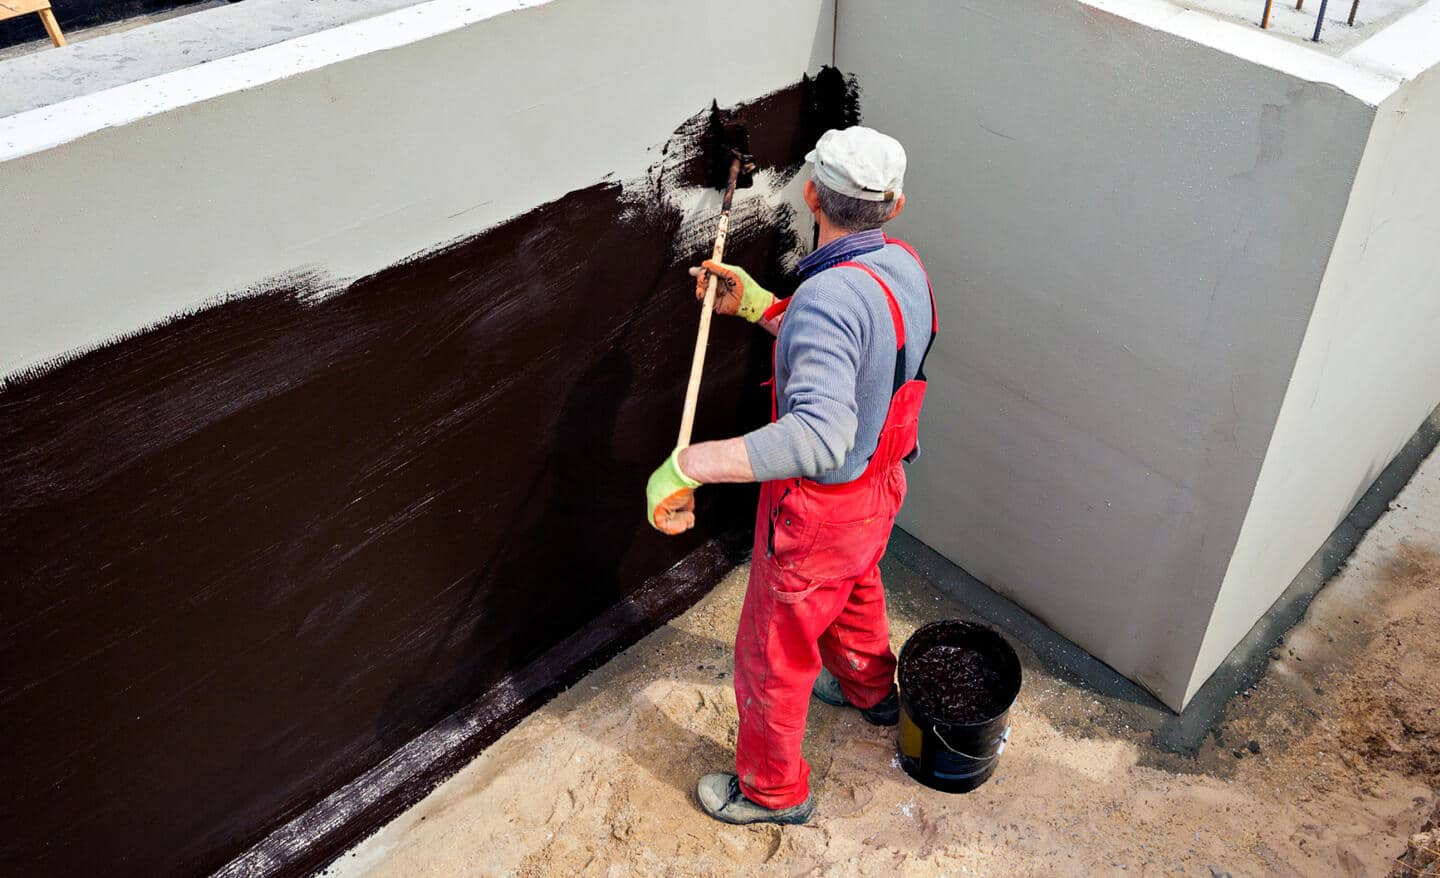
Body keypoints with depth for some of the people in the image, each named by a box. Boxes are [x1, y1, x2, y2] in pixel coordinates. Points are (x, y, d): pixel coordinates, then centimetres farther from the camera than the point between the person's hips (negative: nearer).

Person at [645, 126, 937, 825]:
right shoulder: (902, 264, -6)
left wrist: (688, 465, -51)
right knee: (855, 594, 37)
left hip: (817, 513, -9)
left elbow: (820, 434, -50)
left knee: (772, 652, 14)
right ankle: (871, 691, 65)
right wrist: (753, 305, 7)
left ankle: (773, 791, 37)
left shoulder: (828, 297, -36)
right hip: (879, 485, 9)